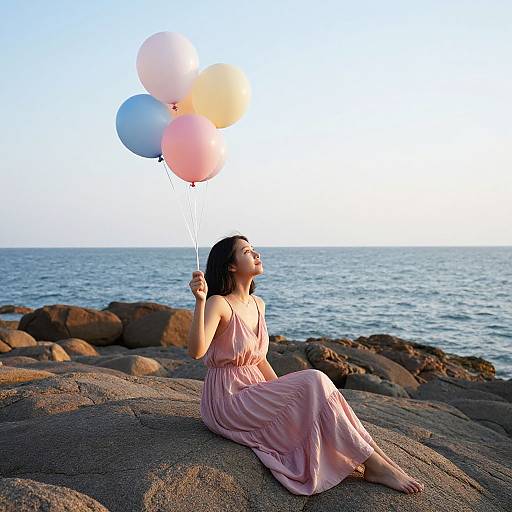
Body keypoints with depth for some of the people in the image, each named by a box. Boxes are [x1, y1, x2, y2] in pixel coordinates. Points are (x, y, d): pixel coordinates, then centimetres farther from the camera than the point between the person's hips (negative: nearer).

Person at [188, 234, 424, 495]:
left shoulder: (258, 304, 10)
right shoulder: (219, 304, -15)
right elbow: (196, 351, -31)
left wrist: (285, 390, 9)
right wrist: (200, 301, -42)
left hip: (253, 392, 8)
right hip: (226, 400, -8)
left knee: (314, 388, -15)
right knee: (313, 382, -22)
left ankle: (377, 461, -16)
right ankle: (374, 463, -15)